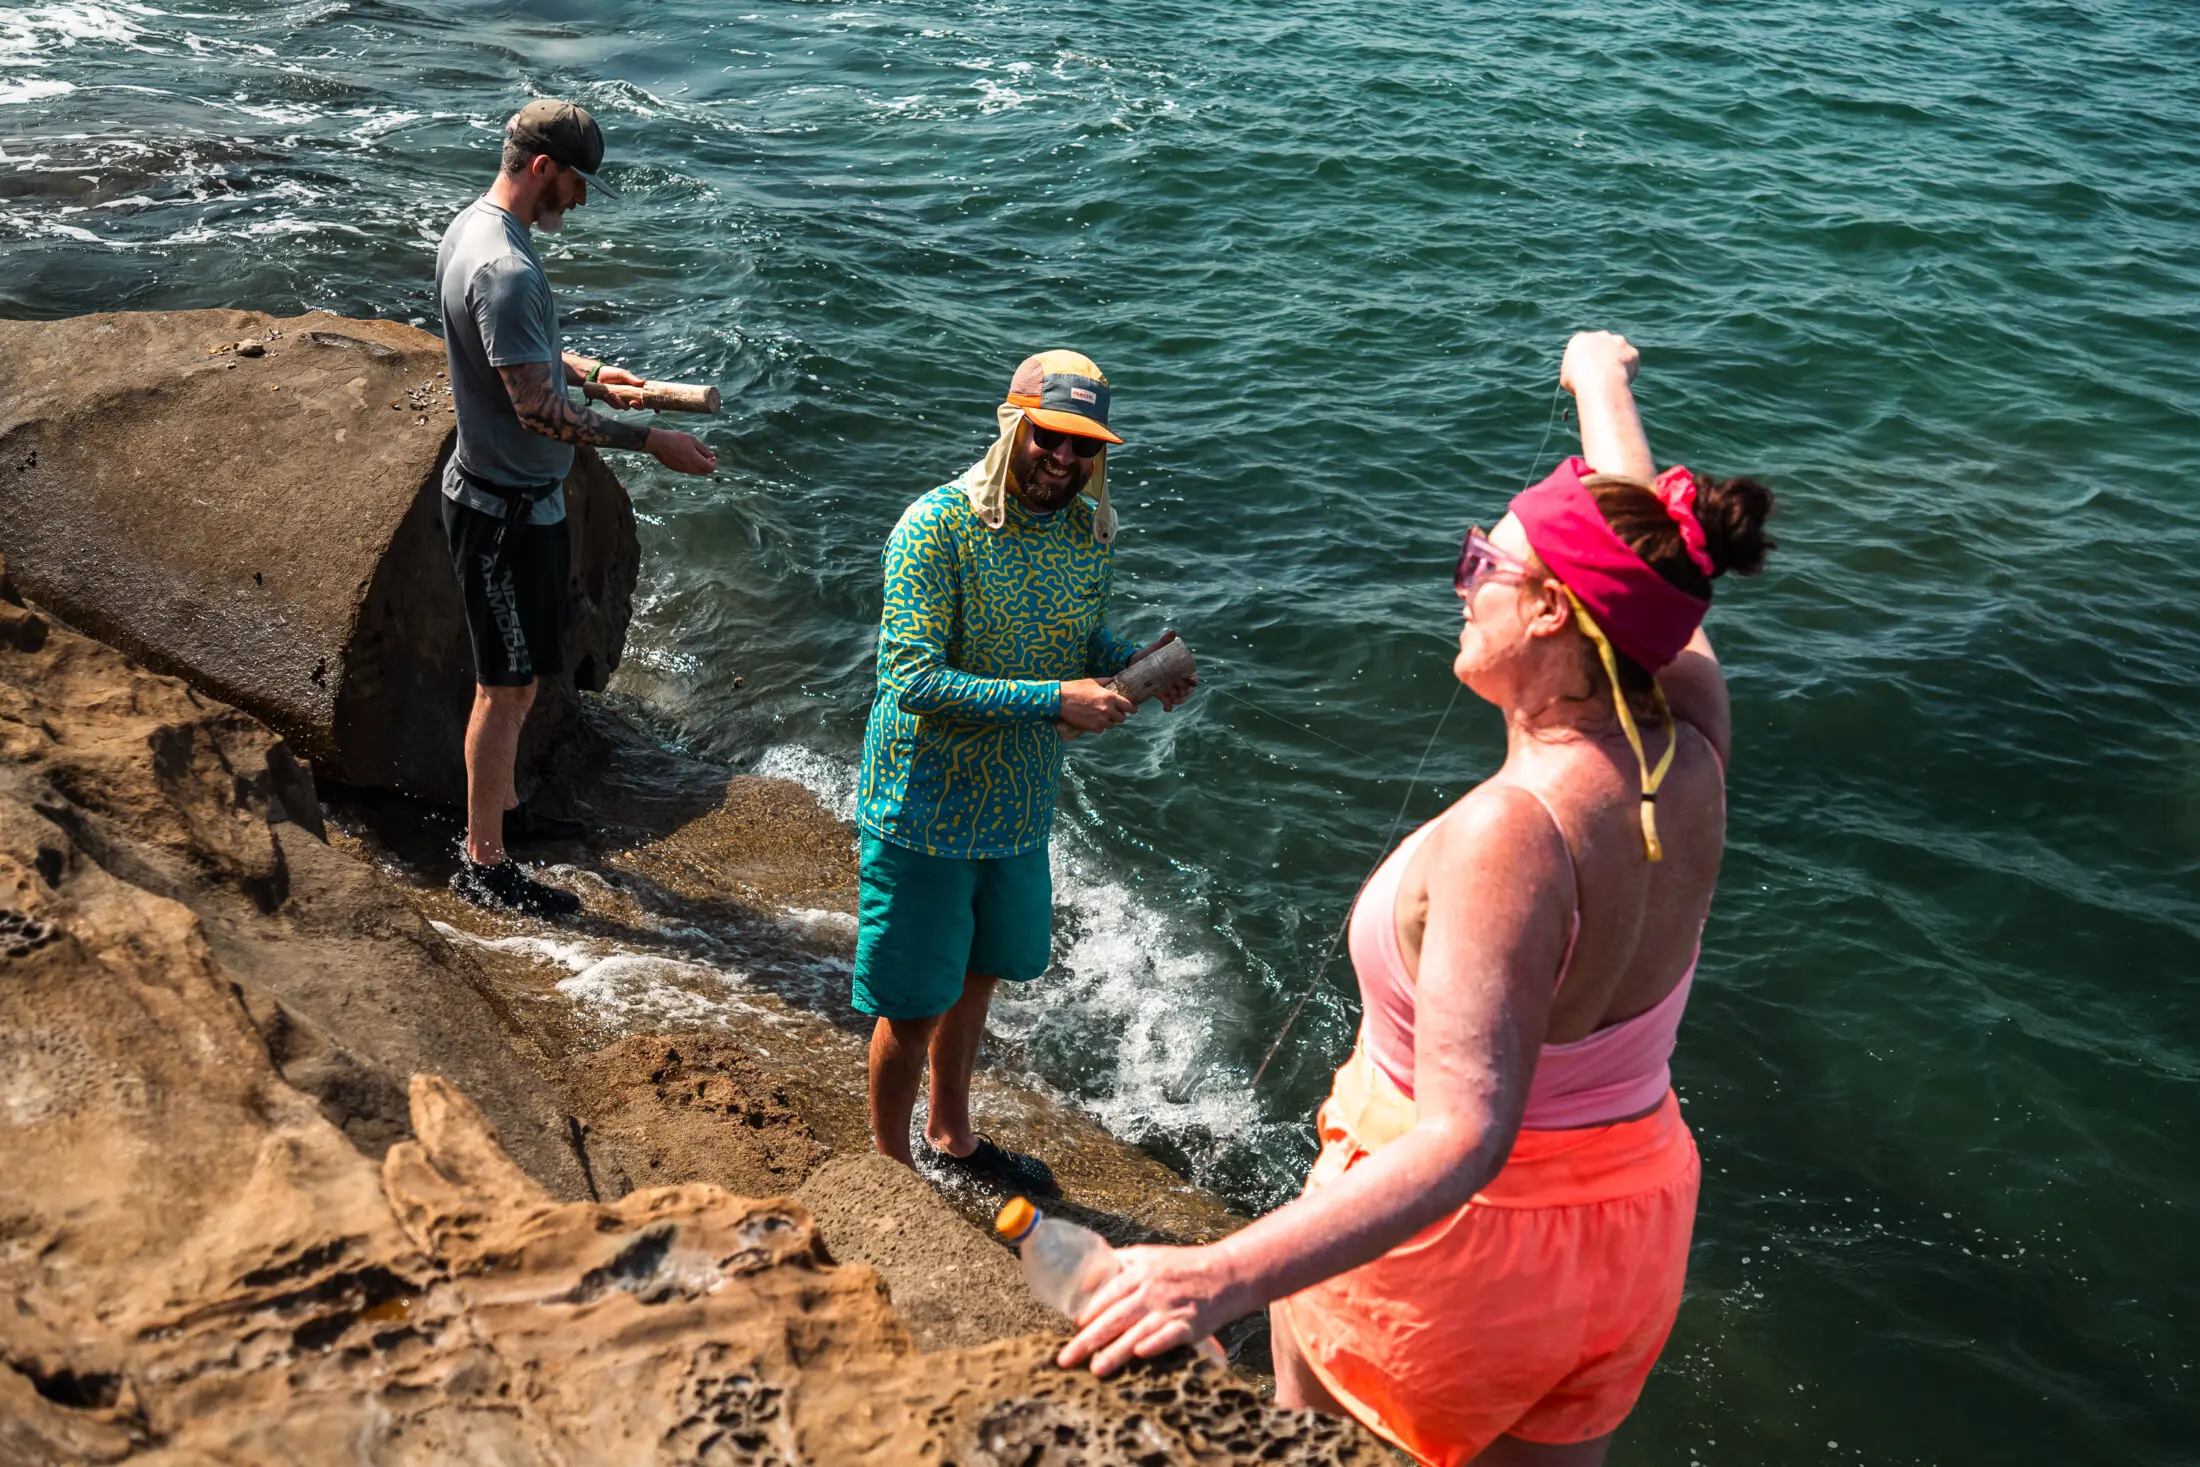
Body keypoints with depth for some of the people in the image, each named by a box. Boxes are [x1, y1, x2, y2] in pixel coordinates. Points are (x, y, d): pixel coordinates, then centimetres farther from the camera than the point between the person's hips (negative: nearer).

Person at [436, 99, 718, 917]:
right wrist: (650, 442, -23)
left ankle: (502, 809, 39)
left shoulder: (470, 228, 7)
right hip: (508, 510, -10)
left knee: (515, 677, 23)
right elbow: (539, 411, -28)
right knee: (506, 687, 1)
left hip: (503, 494, 10)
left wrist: (588, 373, 11)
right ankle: (483, 865, 13)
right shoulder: (506, 271, -27)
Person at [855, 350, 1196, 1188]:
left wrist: (1134, 662, -10)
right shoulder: (936, 529, -22)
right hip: (926, 811, -6)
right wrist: (1053, 700, -32)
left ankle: (950, 1135, 48)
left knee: (978, 973, 25)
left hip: (1020, 805, 7)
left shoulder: (1092, 531, -2)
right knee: (912, 1003, 6)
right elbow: (912, 679, -28)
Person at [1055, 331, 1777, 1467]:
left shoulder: (1508, 834, -34)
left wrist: (1226, 1275, -50)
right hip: (1632, 1227, 6)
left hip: (1455, 1240, -6)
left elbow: (1463, 1139, -40)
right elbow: (1643, 560, 6)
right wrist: (1602, 382, 25)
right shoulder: (1690, 759, -12)